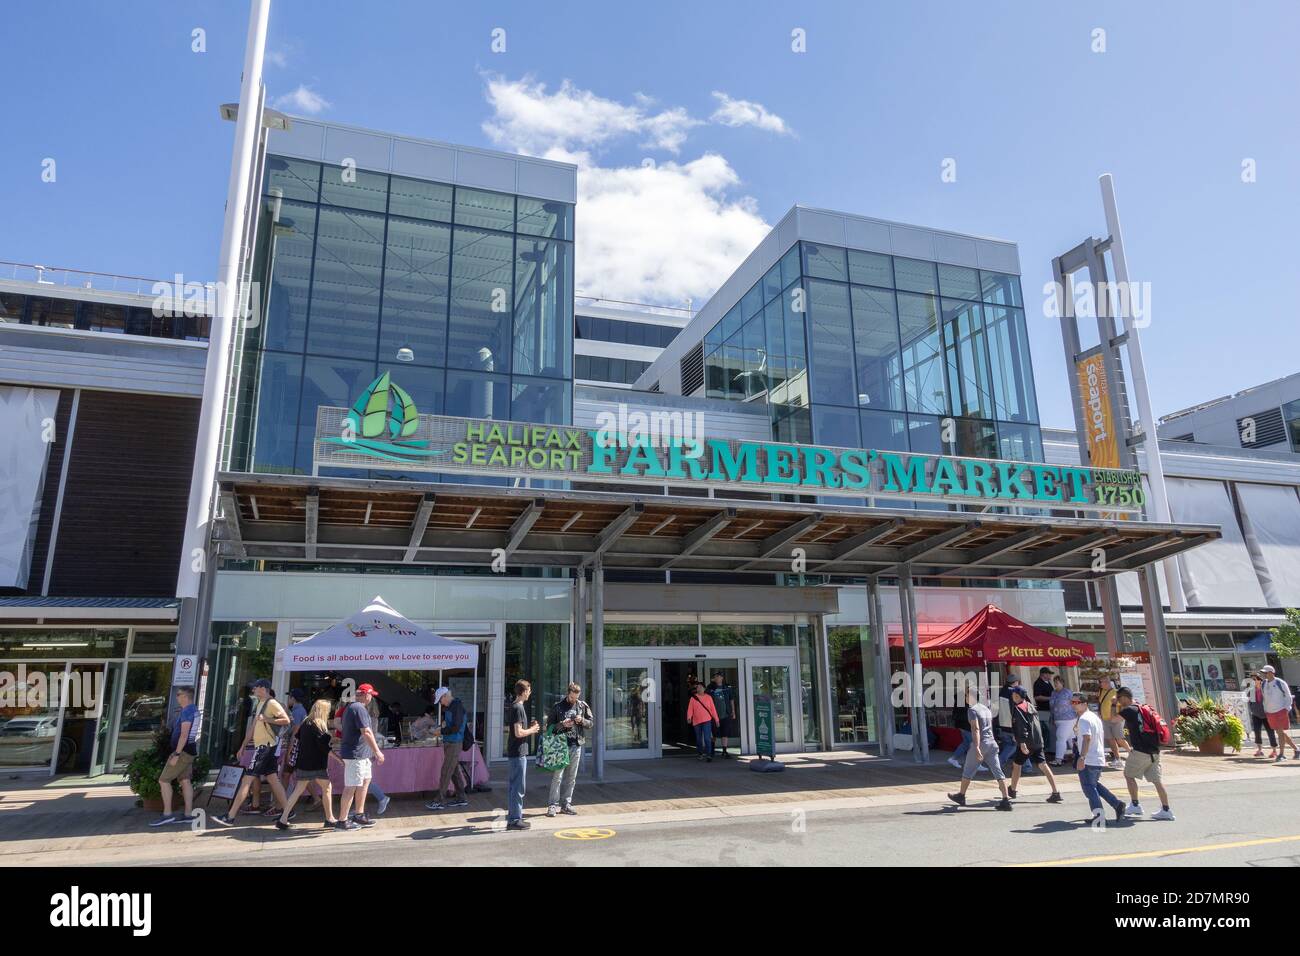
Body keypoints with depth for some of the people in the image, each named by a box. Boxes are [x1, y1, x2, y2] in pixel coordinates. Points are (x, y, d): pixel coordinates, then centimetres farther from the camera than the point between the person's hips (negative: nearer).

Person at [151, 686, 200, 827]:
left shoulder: (187, 711, -16)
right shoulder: (194, 710, 14)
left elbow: (184, 734, -22)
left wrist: (176, 754, -23)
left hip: (183, 751, -10)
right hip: (189, 751, 10)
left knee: (163, 780, -5)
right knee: (185, 781, 9)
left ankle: (167, 814, -6)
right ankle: (189, 814, 8)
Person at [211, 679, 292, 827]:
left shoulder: (272, 703, -13)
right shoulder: (260, 703, 17)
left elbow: (286, 720, -21)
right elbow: (253, 726, 22)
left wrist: (266, 719, -24)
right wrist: (244, 745, 20)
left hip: (265, 747, -10)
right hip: (261, 747, 10)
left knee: (246, 780, -7)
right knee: (273, 780, 10)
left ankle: (230, 817, -3)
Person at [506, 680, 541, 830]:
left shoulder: (514, 706, 13)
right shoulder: (518, 708, -17)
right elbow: (518, 733, -23)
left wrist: (529, 727, 12)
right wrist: (532, 730, -8)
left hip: (514, 751, 10)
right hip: (518, 752, -10)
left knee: (515, 786, 15)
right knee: (518, 787, -4)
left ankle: (513, 816, 22)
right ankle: (515, 820, 0)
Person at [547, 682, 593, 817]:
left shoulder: (583, 705, 6)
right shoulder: (558, 706, -2)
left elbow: (592, 722, 10)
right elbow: (550, 725, 1)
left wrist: (582, 721, -9)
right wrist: (562, 724, -16)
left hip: (576, 745, 3)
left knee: (571, 777, 9)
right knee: (557, 776, -5)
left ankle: (566, 804, 17)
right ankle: (553, 804, 2)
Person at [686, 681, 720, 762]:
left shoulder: (708, 697, 5)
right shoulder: (693, 698, 4)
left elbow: (713, 709, 7)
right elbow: (690, 708, -2)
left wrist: (716, 719, 7)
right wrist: (689, 717, -18)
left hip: (707, 721, -2)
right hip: (696, 721, 2)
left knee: (707, 738, -12)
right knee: (699, 739, 13)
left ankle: (709, 755, -9)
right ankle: (700, 754, 27)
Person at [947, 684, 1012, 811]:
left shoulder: (972, 710, -9)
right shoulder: (986, 709, 16)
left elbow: (976, 729, -20)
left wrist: (977, 747, -27)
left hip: (980, 743, -7)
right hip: (992, 743, 7)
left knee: (968, 771, 9)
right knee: (998, 771, 1)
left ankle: (961, 796, 22)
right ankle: (1006, 800, -7)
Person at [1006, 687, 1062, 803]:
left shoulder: (1018, 709, -12)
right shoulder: (1030, 706, 14)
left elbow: (1022, 726, -21)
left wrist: (1022, 742, -25)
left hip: (1026, 743, -7)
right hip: (1037, 742, 7)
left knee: (1016, 764, 10)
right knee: (1043, 765, 4)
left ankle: (1012, 790, 23)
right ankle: (1056, 792, -5)